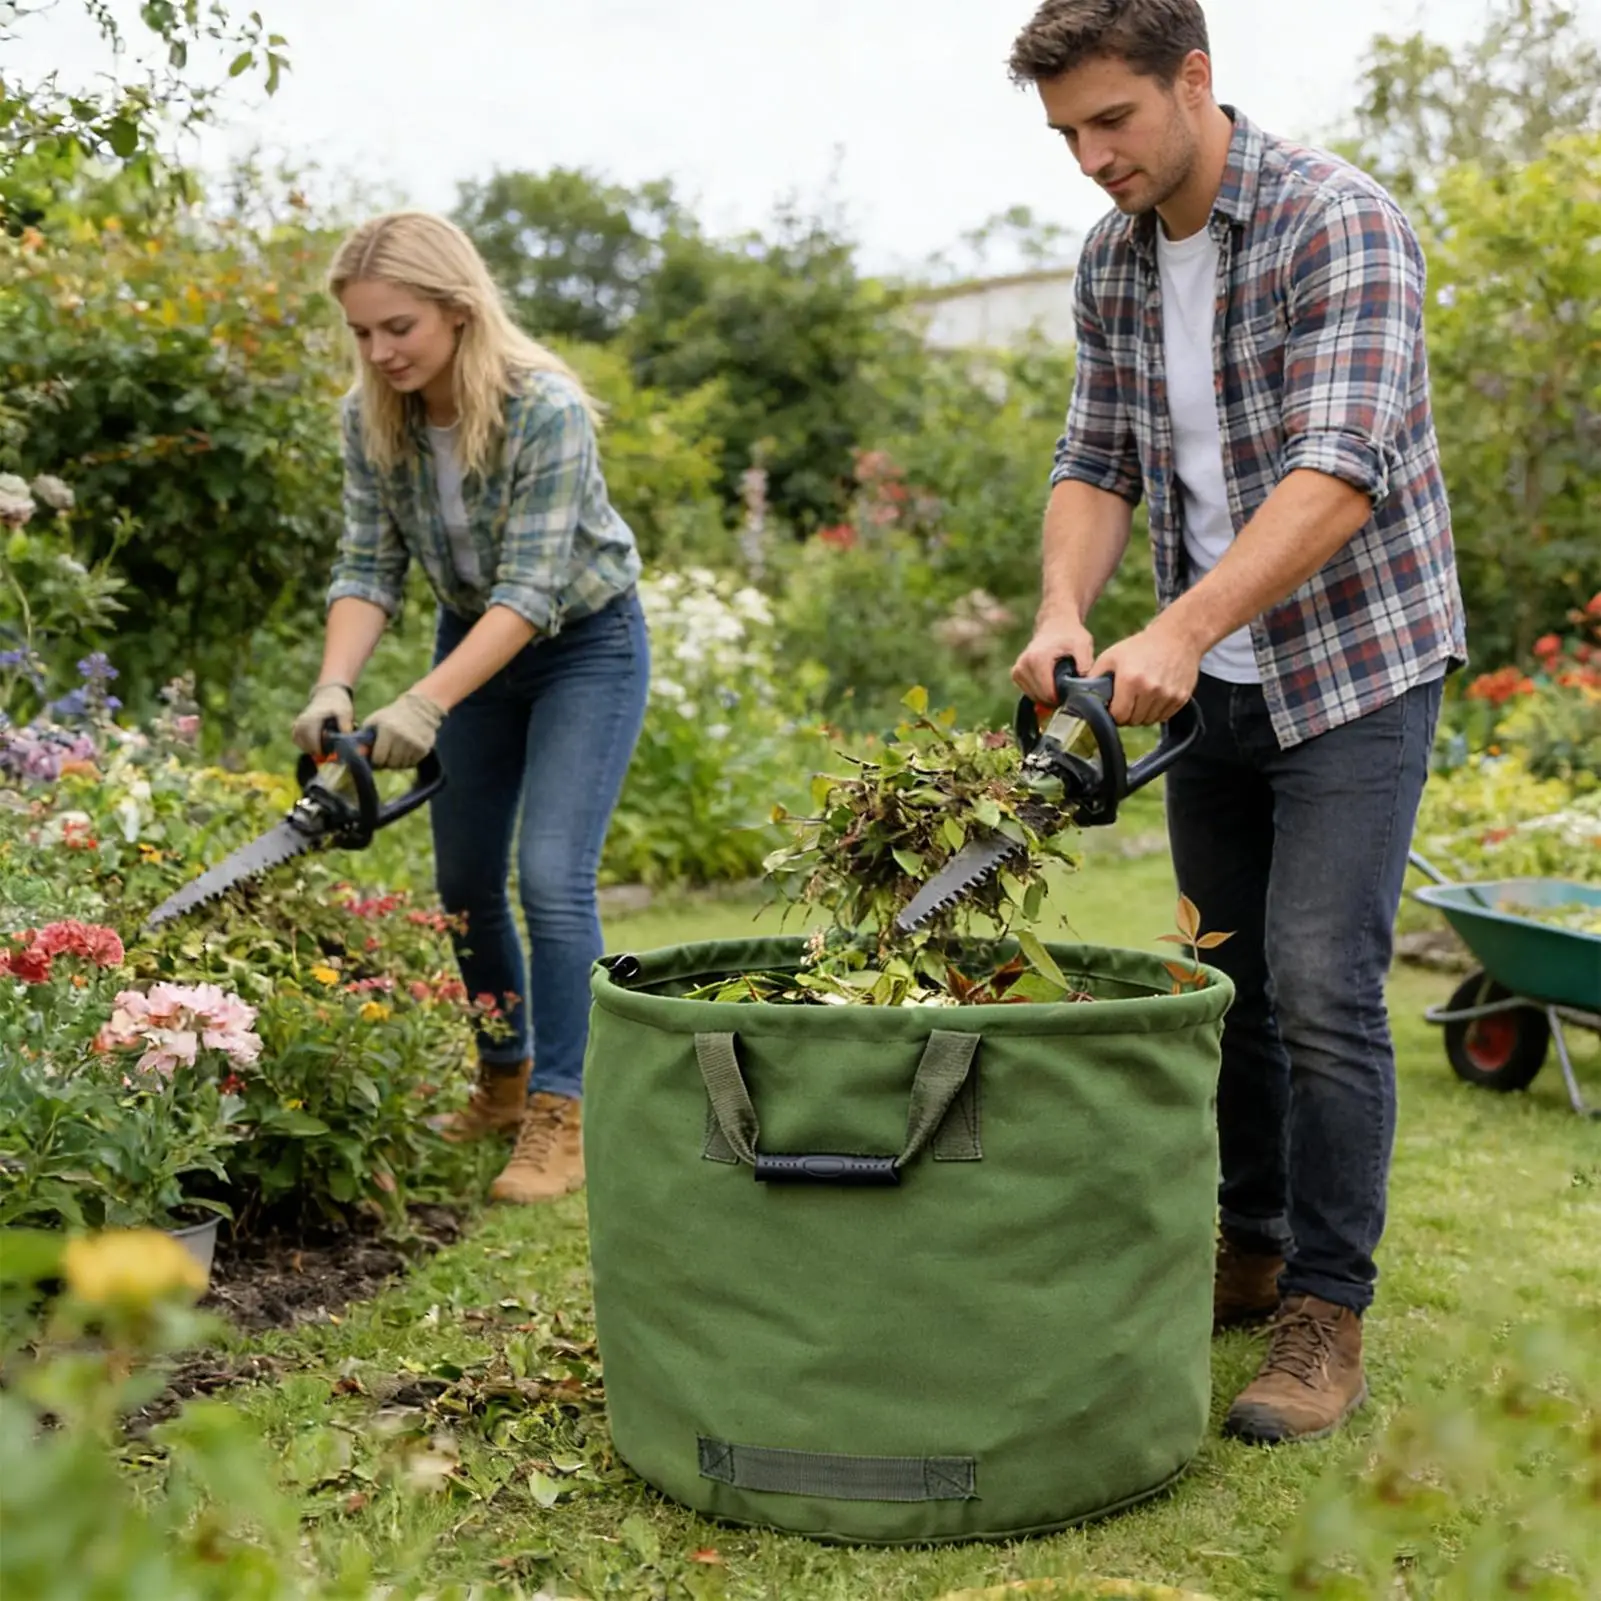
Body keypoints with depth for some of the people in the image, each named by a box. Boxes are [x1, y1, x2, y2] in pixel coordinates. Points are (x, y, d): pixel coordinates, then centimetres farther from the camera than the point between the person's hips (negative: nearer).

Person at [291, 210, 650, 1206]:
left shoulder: (546, 408, -29)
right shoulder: (371, 419, -13)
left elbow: (531, 588, -32)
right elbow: (369, 569, -10)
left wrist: (427, 704, -41)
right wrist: (335, 687, -28)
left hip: (585, 646, -6)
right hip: (474, 639, 6)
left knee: (552, 876, -16)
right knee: (465, 882, 10)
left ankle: (558, 1118, -7)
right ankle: (504, 1083, 29)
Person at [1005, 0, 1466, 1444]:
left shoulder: (1339, 225, -17)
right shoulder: (1112, 265, 5)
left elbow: (1338, 468, -28)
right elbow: (1097, 464, 5)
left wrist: (1181, 628, -37)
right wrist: (1066, 611, -14)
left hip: (1356, 661, -6)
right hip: (1212, 675, 7)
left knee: (1321, 984, -10)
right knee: (1228, 980, 12)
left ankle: (1328, 1315, 2)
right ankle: (1253, 1251, 28)